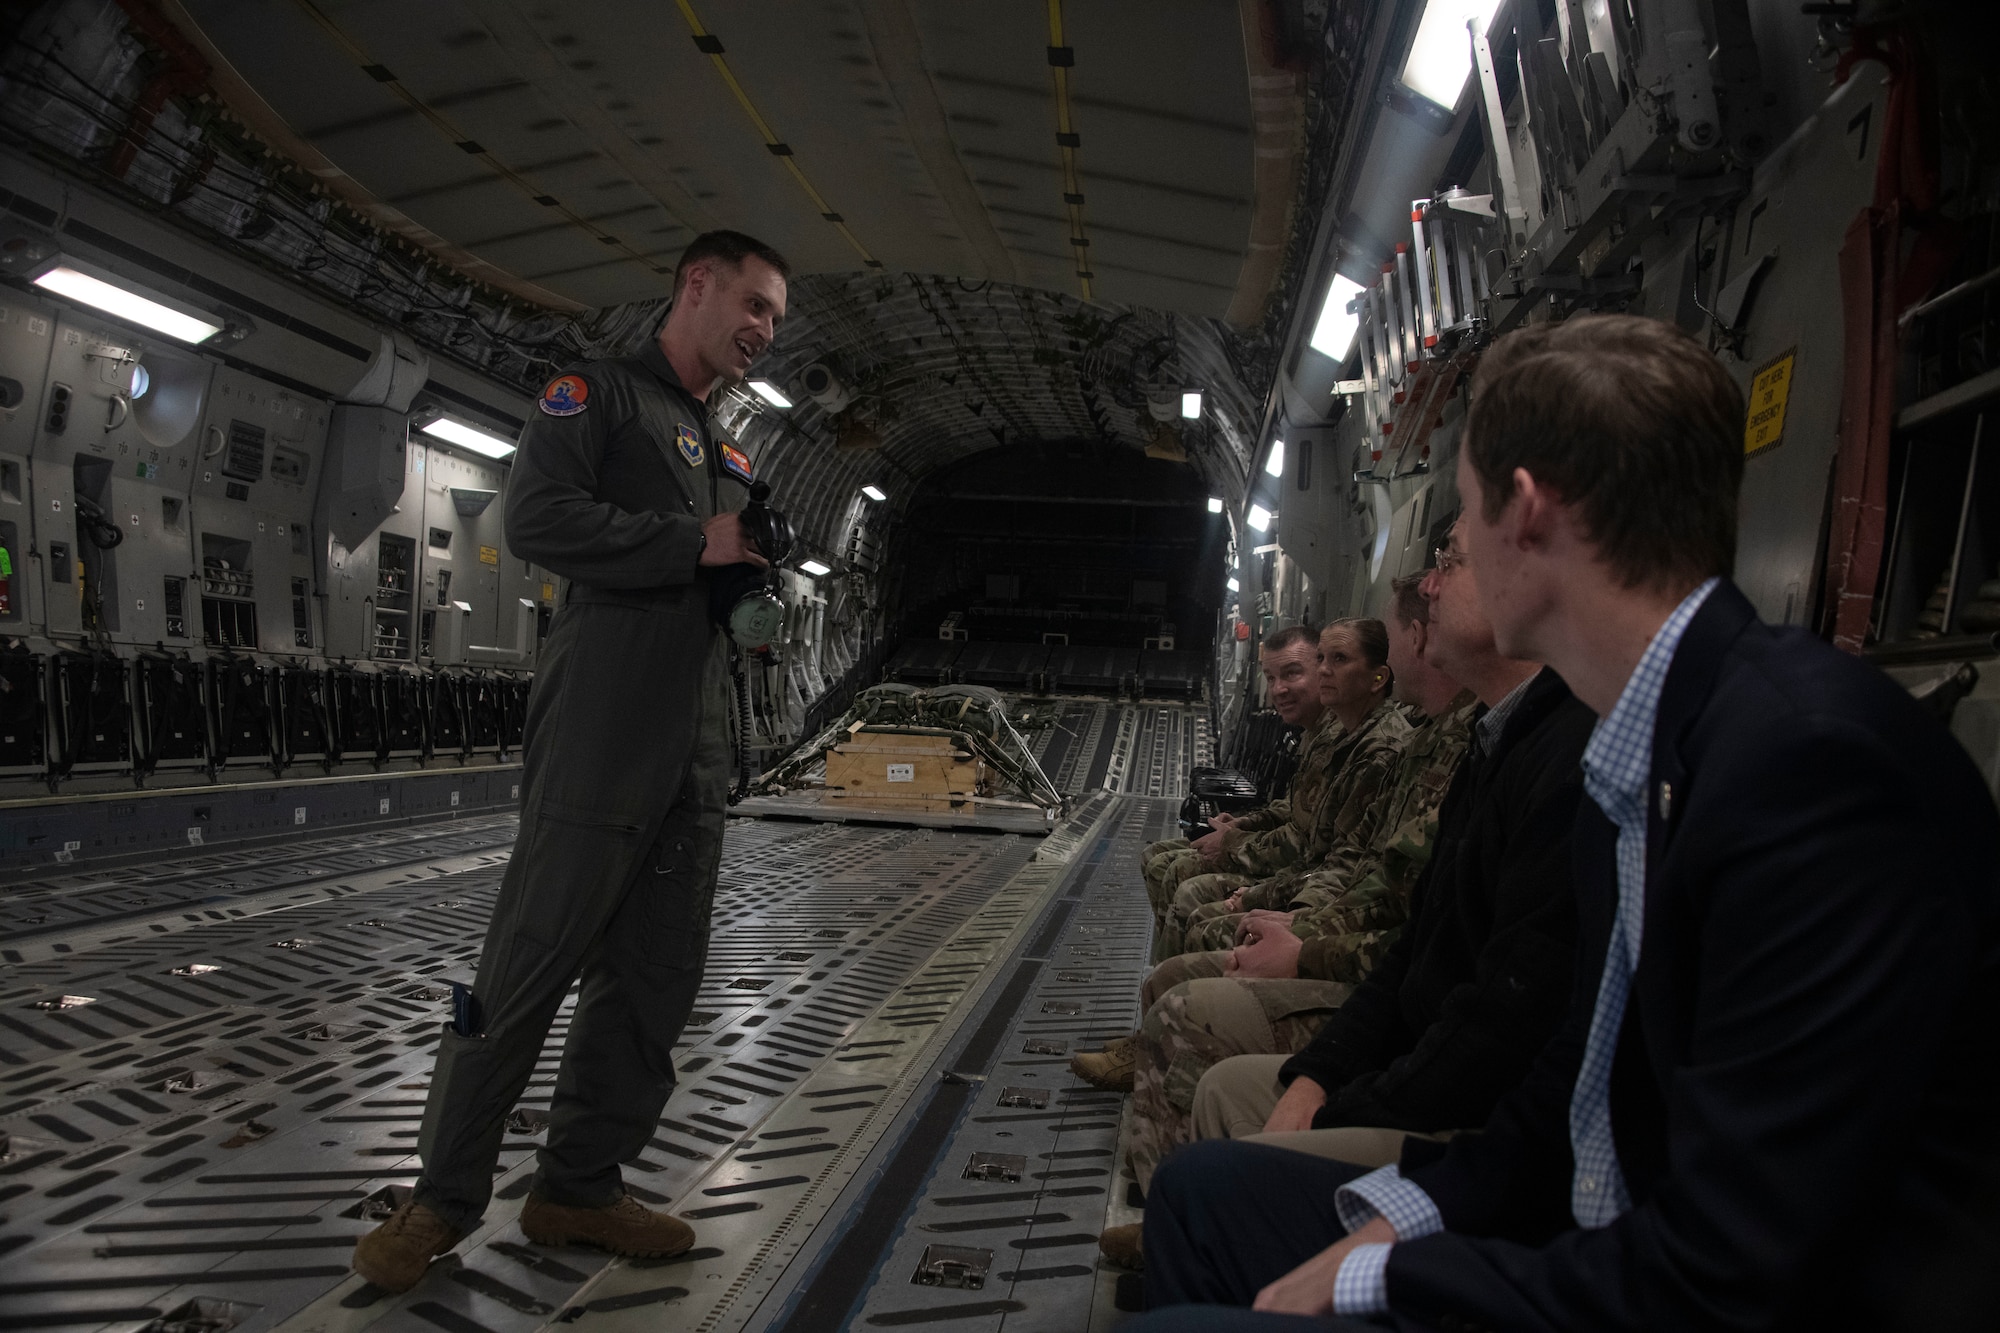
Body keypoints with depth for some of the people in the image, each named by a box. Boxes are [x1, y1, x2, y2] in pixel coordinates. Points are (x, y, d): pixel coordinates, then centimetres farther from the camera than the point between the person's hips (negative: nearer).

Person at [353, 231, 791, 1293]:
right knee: (525, 974, -3)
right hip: (600, 748, -8)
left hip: (695, 759, 8)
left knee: (656, 982, 9)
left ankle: (579, 1188, 23)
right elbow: (539, 519, -16)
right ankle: (445, 1197, 14)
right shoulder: (598, 392, 1)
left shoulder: (726, 449, 24)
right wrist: (695, 543, -12)